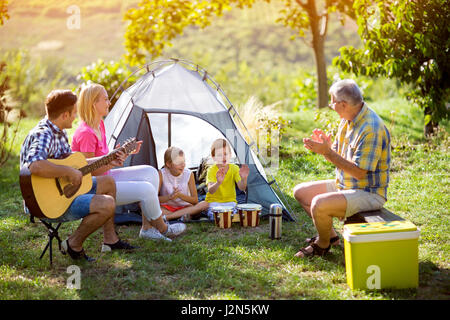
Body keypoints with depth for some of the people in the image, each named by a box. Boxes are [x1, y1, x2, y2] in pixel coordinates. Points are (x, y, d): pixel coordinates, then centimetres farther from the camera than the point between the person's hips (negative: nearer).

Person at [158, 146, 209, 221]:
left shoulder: (189, 174, -7)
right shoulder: (161, 174, -10)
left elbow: (195, 200, -6)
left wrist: (180, 195, -23)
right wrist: (170, 197, -30)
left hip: (184, 207, 2)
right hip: (166, 208, -2)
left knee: (205, 204, -27)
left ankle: (166, 217, -30)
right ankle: (182, 216, -30)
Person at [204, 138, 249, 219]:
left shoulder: (234, 168, -7)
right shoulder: (211, 170, -15)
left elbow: (242, 188, -18)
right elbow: (210, 191, -31)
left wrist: (244, 179, -42)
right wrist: (218, 182, -53)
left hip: (230, 201, 2)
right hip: (214, 201, -2)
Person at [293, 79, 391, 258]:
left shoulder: (371, 129, -26)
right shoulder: (347, 120, 5)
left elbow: (359, 172, -27)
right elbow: (338, 158, 12)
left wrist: (327, 152, -27)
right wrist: (325, 147, -10)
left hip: (368, 194, -10)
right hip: (344, 186, 10)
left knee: (319, 204, -30)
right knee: (300, 191, 11)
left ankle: (323, 245, -1)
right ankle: (330, 235, 18)